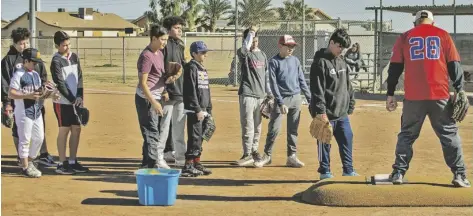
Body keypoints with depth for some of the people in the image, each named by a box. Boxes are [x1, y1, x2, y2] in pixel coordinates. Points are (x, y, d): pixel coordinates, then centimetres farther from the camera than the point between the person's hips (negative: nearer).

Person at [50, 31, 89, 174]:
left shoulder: (74, 57, 8)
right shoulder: (56, 61, -11)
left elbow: (79, 78, 6)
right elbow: (60, 84, -14)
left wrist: (80, 96, -6)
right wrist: (72, 99, -14)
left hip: (76, 100, 6)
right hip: (63, 102, -6)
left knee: (76, 130, 7)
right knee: (64, 130, -3)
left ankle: (73, 162, 15)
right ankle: (61, 164, 3)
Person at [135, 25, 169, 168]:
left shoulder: (160, 53, 10)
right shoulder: (147, 56, -17)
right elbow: (143, 83, -20)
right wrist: (153, 102, -24)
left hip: (156, 97, 10)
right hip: (146, 98, -10)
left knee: (158, 131, 14)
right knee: (151, 132, -7)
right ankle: (153, 165, -3)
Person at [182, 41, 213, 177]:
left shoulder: (203, 69, 17)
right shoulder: (191, 68, -10)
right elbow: (191, 91, -16)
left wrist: (209, 110, 17)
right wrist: (198, 110, -19)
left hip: (203, 109, 9)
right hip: (194, 109, -9)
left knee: (200, 137, 12)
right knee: (194, 137, -9)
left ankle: (197, 163, 19)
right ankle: (188, 166, -7)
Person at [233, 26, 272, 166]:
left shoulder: (262, 54, 15)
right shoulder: (244, 53, -3)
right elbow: (245, 47, -29)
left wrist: (269, 93, 16)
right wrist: (251, 32, -21)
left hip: (261, 94, 6)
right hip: (247, 94, -6)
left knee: (257, 126, 11)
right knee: (248, 126, -8)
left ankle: (254, 151, 21)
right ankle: (248, 155, -5)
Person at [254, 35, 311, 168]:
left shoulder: (295, 60, 9)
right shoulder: (274, 62, -5)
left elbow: (302, 81, 13)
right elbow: (273, 84, -9)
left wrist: (310, 98, 8)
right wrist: (281, 103, -16)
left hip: (296, 98, 4)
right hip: (281, 98, -4)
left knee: (293, 130, 8)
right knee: (274, 129, -5)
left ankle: (292, 157, 15)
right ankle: (267, 156, 6)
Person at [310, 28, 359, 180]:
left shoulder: (341, 61, 13)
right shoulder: (320, 62, -11)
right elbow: (317, 90, -16)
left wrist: (350, 106, 15)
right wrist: (321, 112, -20)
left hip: (342, 113, 7)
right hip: (327, 113, -7)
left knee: (347, 140, 9)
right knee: (325, 143, 3)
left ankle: (348, 170, 19)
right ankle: (324, 172, 15)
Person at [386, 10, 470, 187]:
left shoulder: (405, 37, 10)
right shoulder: (442, 35, 9)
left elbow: (395, 67, 7)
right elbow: (454, 64, 3)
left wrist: (390, 94, 9)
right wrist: (459, 89, 2)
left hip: (413, 96, 1)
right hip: (439, 95, -1)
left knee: (407, 135, 12)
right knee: (449, 134, 7)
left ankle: (398, 173, 8)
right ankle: (459, 175, 3)